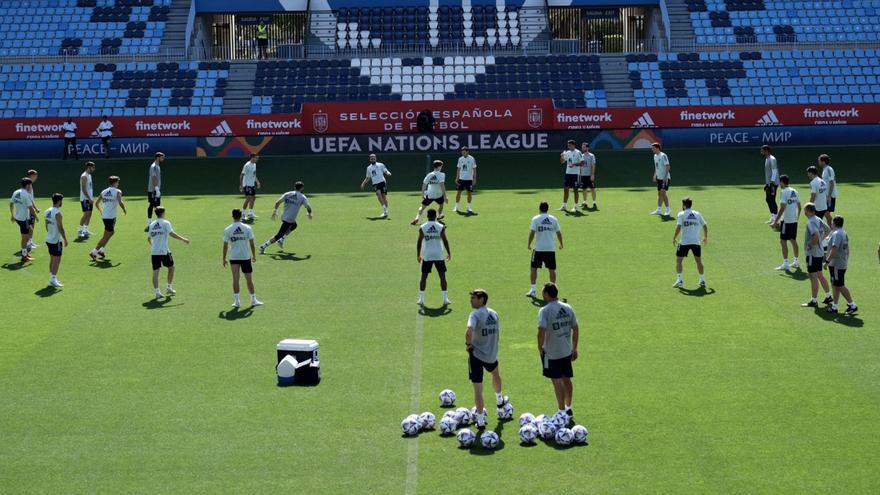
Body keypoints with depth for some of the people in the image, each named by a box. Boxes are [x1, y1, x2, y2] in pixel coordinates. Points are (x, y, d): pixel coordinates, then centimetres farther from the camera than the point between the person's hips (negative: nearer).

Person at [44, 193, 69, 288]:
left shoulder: (48, 211, 7)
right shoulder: (58, 213, -19)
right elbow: (60, 228, -19)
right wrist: (65, 239, -12)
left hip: (49, 239, 9)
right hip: (56, 240, -9)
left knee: (52, 259, 16)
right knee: (56, 260, -5)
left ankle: (52, 278, 22)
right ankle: (53, 279, -7)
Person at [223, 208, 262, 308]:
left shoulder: (227, 230, -3)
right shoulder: (247, 228, -3)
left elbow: (225, 246, 0)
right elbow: (252, 244, -1)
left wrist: (224, 259, 8)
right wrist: (254, 256, 10)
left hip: (233, 257, 0)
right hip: (246, 256, 0)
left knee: (235, 279, 0)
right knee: (249, 279, 9)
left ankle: (237, 301, -3)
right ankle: (253, 300, 17)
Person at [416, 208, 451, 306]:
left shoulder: (422, 227, -3)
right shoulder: (441, 227, -4)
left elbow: (419, 242, -3)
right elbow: (445, 240, -4)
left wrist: (418, 255, 7)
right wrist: (449, 253, 6)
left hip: (427, 255, 0)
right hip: (438, 255, 0)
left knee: (424, 276, 8)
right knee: (442, 276, 7)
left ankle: (421, 299, 8)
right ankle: (445, 299, 7)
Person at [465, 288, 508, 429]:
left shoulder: (475, 314, -18)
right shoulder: (494, 314, 4)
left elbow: (469, 332, -35)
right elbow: (497, 334, 11)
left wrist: (468, 344, -17)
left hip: (476, 355, -6)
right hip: (491, 354, 6)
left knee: (478, 389, 0)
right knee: (496, 373, 37)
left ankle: (480, 420, 2)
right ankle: (499, 400, 58)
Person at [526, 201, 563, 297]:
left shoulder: (536, 219, -4)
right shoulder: (554, 219, 4)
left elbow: (532, 233, -11)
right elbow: (559, 233, 9)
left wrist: (529, 244, 0)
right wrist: (561, 244, 23)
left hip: (538, 249, -2)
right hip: (551, 248, 2)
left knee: (534, 268, 6)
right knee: (552, 269, 9)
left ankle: (533, 290, 2)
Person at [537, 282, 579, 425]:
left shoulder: (545, 311, -16)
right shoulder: (567, 308, 3)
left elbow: (542, 331, -26)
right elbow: (575, 328, 7)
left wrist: (540, 347, -11)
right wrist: (574, 348, 16)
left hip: (551, 353, -6)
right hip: (567, 351, 6)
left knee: (557, 381, 2)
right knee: (566, 379, 16)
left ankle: (562, 412, 7)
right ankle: (568, 409, 27)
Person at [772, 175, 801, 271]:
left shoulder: (784, 192, -15)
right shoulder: (794, 191, 9)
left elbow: (782, 208, -19)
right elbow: (799, 207, 13)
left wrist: (776, 221, -16)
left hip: (786, 220, -8)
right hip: (794, 220, 8)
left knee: (783, 241, -3)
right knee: (793, 240, 16)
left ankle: (785, 263, -5)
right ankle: (796, 262, 22)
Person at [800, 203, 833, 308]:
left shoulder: (811, 222, -20)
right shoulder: (818, 219, 8)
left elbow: (816, 235, -32)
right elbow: (827, 229, 20)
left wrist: (810, 245, -20)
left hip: (812, 253, -9)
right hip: (820, 252, 9)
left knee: (813, 277, -4)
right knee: (819, 275, 19)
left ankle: (813, 301, 0)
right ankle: (828, 296, 26)